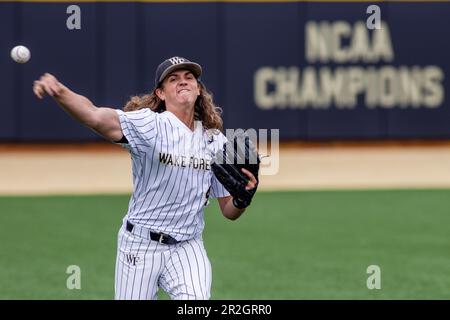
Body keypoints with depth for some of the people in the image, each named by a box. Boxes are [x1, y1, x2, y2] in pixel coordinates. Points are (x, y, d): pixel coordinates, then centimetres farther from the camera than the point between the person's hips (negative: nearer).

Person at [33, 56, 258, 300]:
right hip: (140, 245, -2)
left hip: (186, 248, 2)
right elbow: (95, 117, -29)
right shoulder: (148, 125, -10)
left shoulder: (217, 142, 5)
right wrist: (58, 92, -48)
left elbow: (229, 211, 9)